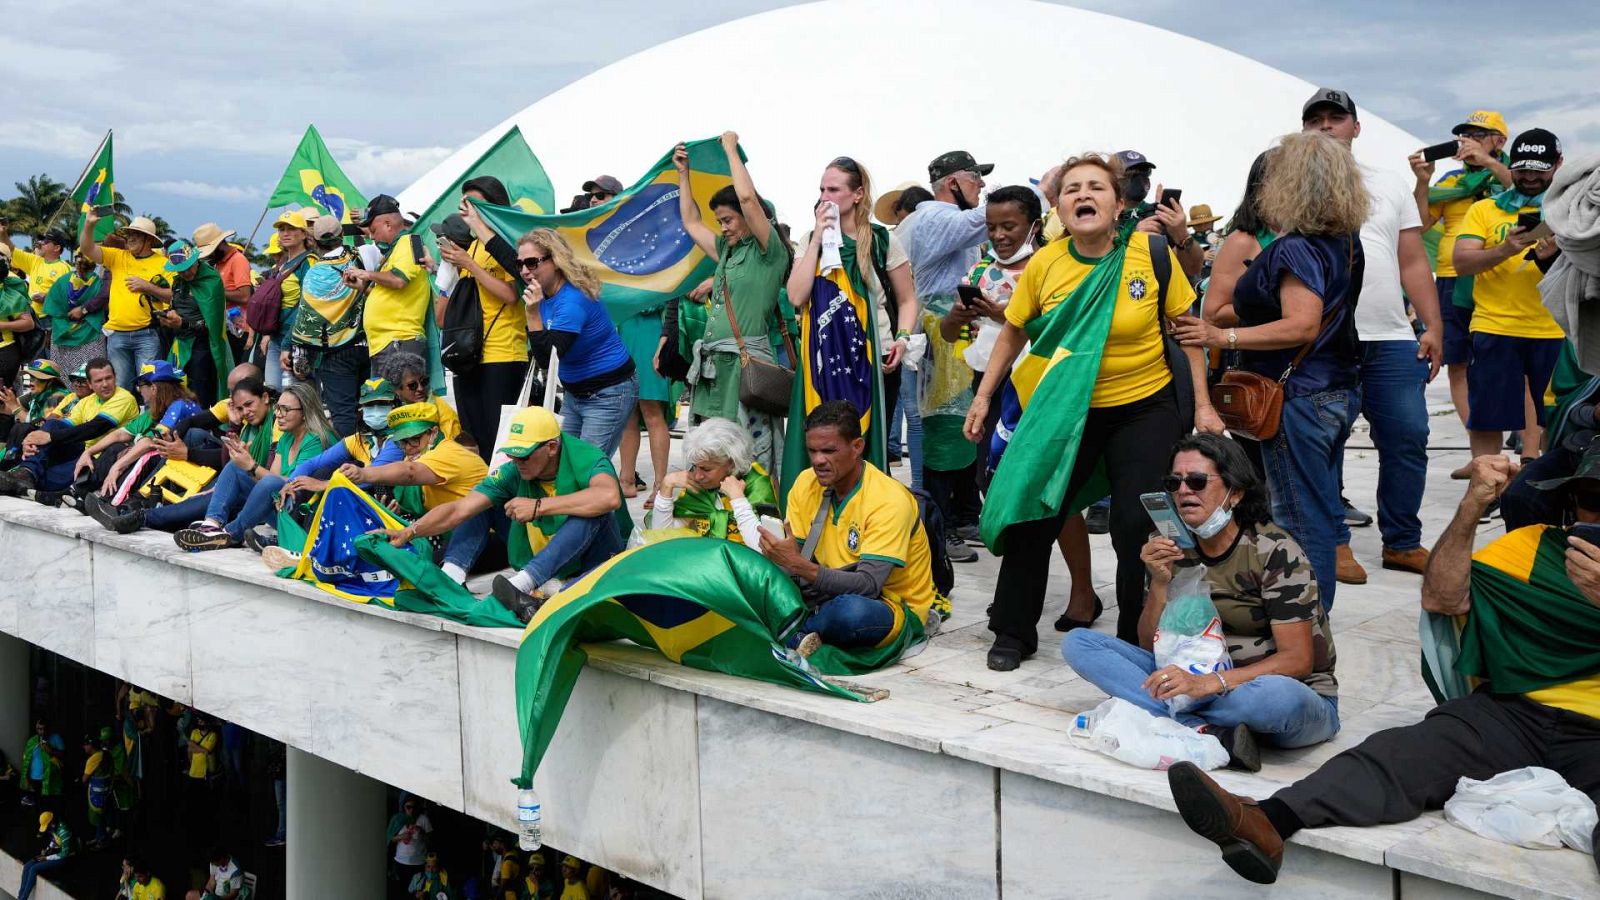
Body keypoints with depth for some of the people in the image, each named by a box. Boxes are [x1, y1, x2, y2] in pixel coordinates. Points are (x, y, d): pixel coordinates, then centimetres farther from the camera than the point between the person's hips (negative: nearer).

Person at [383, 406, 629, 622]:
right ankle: (449, 580, -20)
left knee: (595, 511, -36)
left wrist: (538, 506, -42)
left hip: (592, 559, -5)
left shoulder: (586, 458, -25)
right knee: (483, 503, -1)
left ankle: (523, 584, -42)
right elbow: (459, 510, -16)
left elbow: (610, 497, -48)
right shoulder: (514, 472, -12)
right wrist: (409, 532, -29)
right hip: (538, 557, 5)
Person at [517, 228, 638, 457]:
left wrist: (533, 314, -38)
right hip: (574, 393, 10)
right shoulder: (545, 292, -1)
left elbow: (548, 357, -30)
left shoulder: (573, 301, -27)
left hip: (608, 394, -10)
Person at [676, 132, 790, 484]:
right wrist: (684, 173, 34)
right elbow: (690, 222, 35)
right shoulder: (728, 252, 21)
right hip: (712, 363, 8)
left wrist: (731, 148, -1)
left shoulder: (769, 252, -1)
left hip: (746, 363, -8)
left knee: (751, 458, -10)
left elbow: (748, 198, -13)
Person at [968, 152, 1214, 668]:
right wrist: (983, 397, 5)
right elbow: (1012, 334, 6)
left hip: (1146, 408, -1)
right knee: (1032, 517, 3)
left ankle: (1136, 640, 18)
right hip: (1069, 410, 2)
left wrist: (1202, 404, -3)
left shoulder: (1152, 255, -11)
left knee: (1137, 528, -3)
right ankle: (1013, 634, 21)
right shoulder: (1044, 265, -8)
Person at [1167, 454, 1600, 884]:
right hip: (1515, 711, 2)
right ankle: (1267, 821, -48)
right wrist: (1473, 504, -7)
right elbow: (1441, 599, 3)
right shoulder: (1533, 544, 18)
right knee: (1403, 753, -27)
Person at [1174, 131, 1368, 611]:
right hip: (1339, 391, 10)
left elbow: (1301, 326, -27)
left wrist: (1223, 337, -27)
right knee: (1323, 510, 17)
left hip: (1300, 399, -10)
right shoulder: (1346, 242, 8)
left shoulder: (1295, 248, -19)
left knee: (1300, 517, -2)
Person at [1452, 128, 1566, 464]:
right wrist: (1504, 250, -20)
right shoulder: (1484, 210, 8)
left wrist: (1557, 256, -18)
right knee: (1485, 419, 1)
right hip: (1495, 328, -1)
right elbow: (1461, 263, -3)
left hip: (1555, 331, 1)